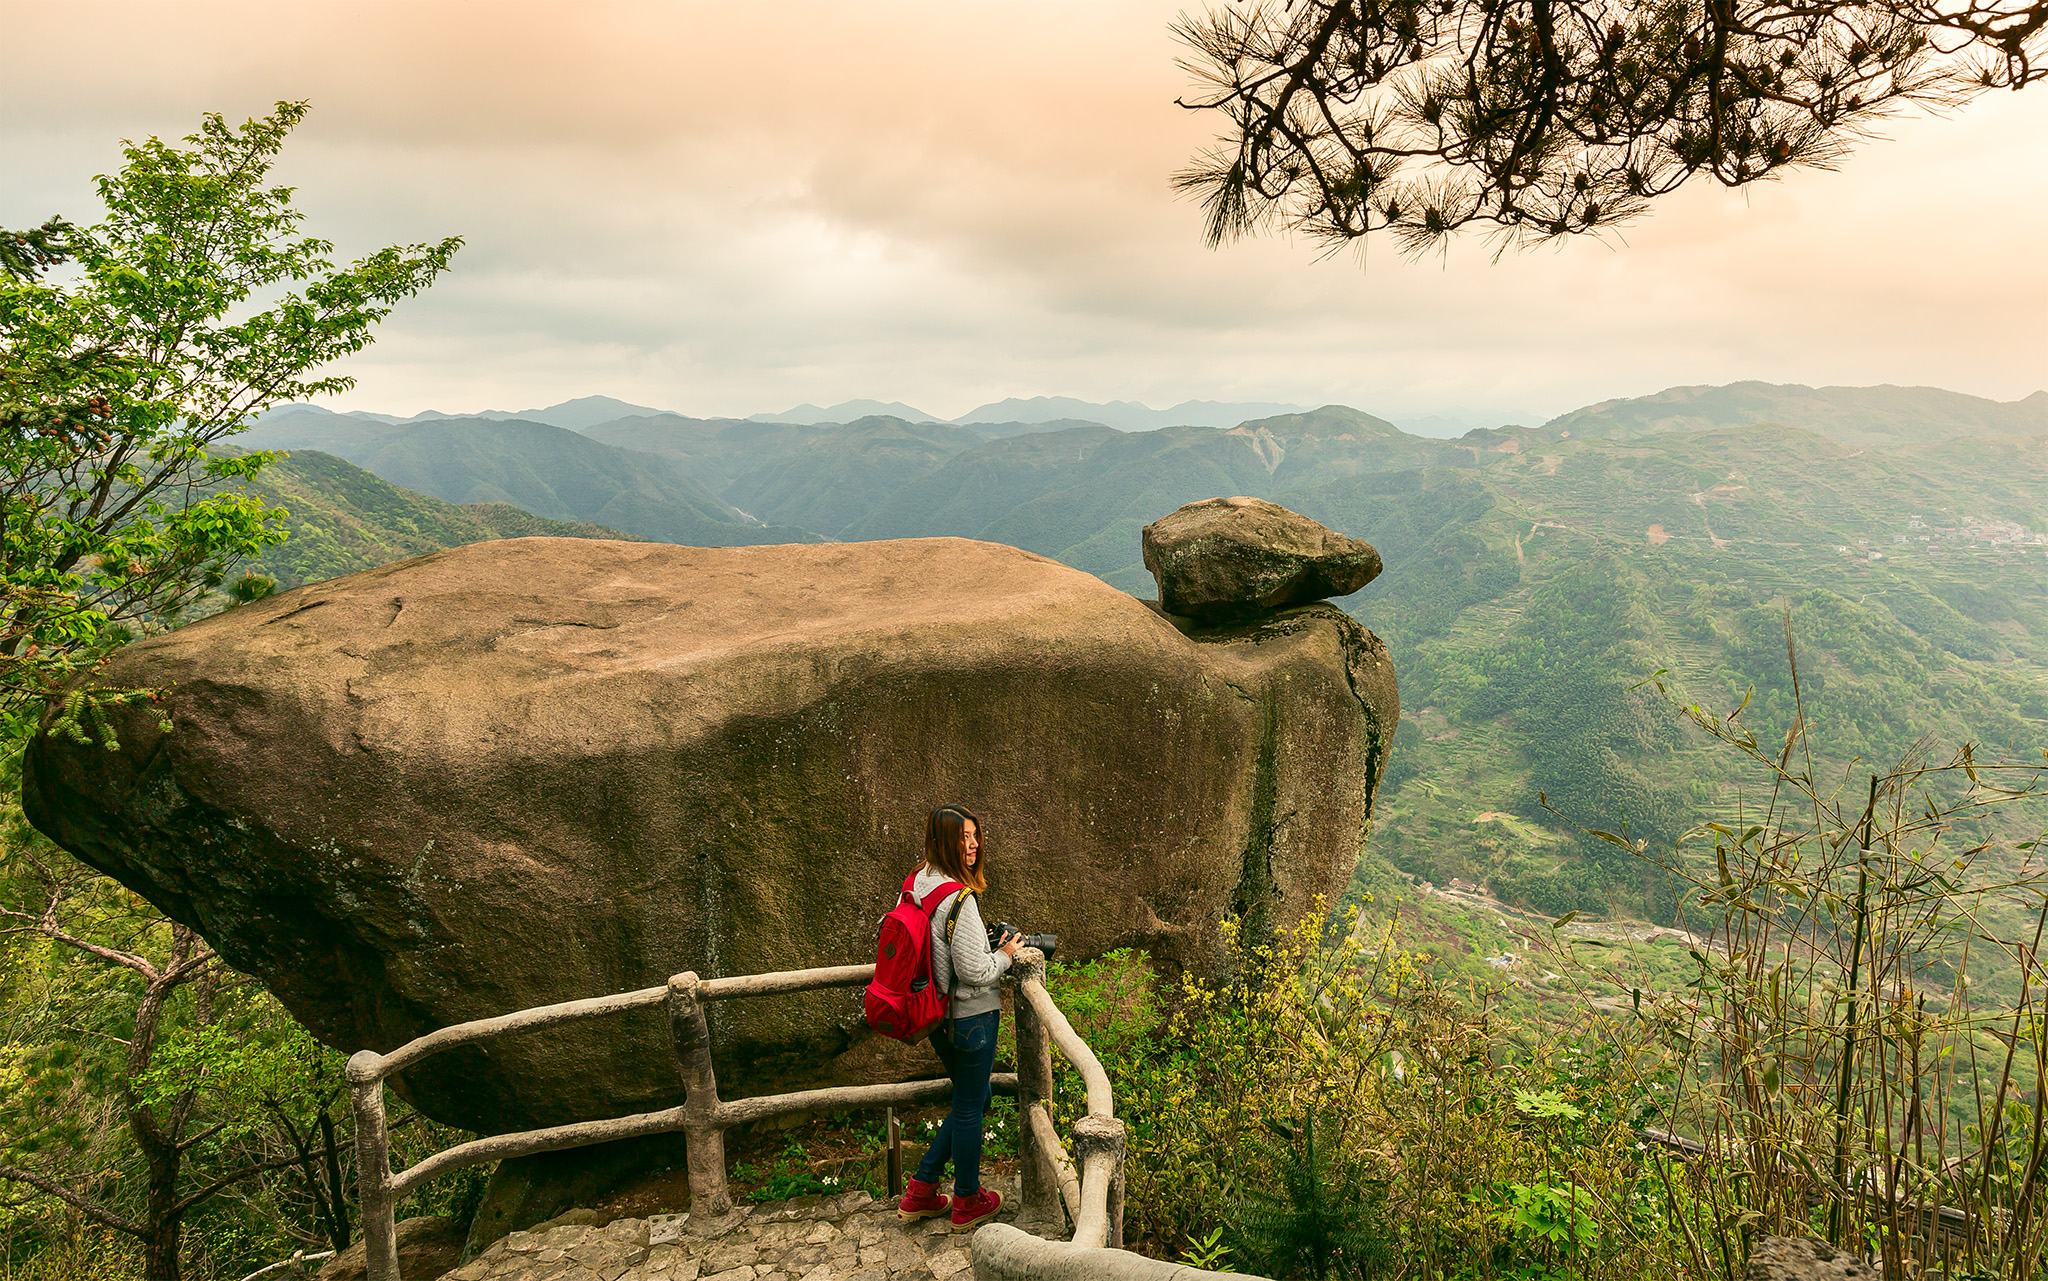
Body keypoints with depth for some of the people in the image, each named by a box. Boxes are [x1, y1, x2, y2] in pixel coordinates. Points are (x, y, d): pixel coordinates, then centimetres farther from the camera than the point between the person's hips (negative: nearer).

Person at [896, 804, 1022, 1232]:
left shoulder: (917, 884, 2)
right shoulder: (958, 898, -25)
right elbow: (975, 971, -24)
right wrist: (1005, 954, -5)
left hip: (938, 1016, 9)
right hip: (970, 1016, -9)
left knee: (972, 1099, 24)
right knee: (969, 1107, 10)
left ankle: (920, 1192, 29)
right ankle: (967, 1202, 29)